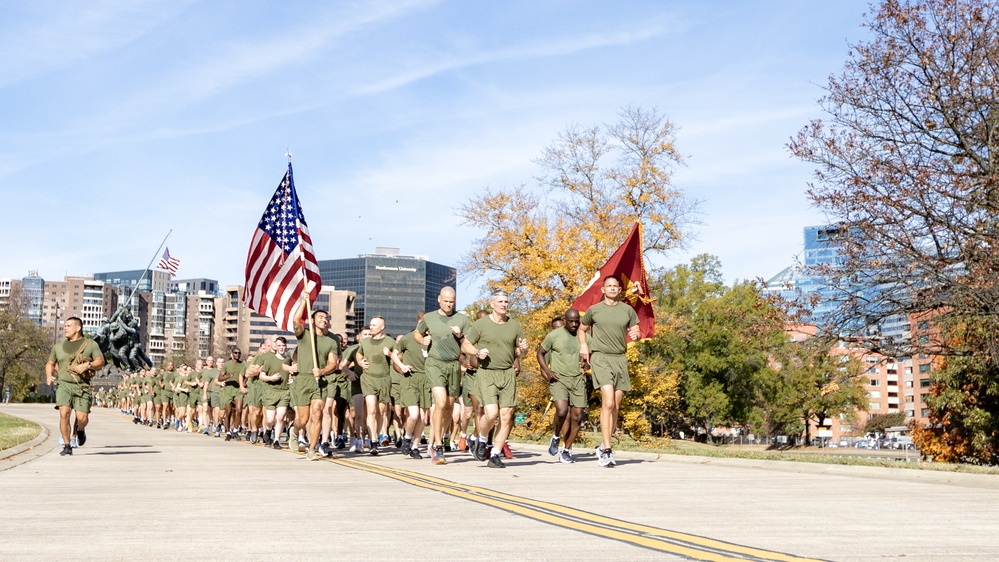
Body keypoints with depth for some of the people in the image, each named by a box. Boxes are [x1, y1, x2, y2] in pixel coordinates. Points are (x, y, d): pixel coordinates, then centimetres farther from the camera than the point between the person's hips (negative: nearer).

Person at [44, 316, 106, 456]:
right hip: (63, 384, 2)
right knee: (64, 413, -17)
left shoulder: (90, 344, 7)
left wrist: (88, 365, -17)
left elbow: (101, 361, 1)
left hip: (82, 386, -2)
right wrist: (49, 376, 7)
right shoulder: (59, 346, 15)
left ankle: (80, 430, 29)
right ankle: (67, 446, -6)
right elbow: (50, 363, 26)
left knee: (82, 418, -9)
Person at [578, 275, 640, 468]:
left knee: (616, 407, 5)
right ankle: (606, 450, -15)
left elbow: (636, 332, 15)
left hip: (620, 359, 3)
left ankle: (603, 447, 20)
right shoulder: (594, 310, 7)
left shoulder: (628, 310, 11)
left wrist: (636, 334, -8)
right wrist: (583, 345, 3)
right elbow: (581, 330, 20)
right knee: (608, 402, -17)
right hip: (600, 358, -3)